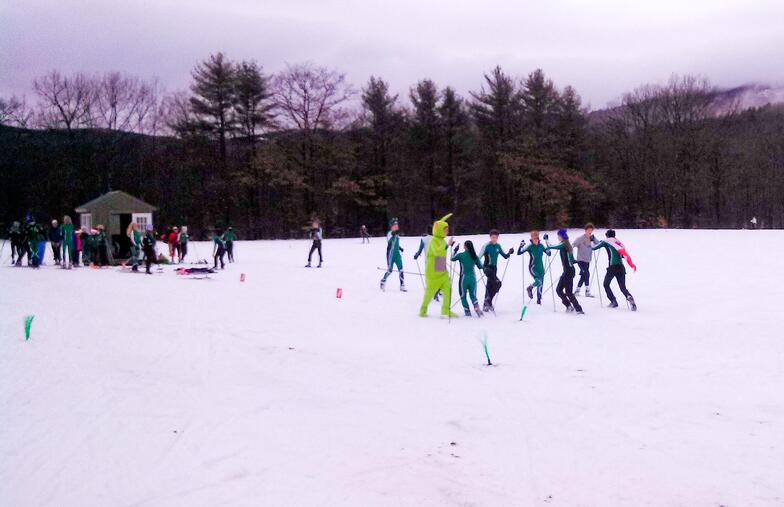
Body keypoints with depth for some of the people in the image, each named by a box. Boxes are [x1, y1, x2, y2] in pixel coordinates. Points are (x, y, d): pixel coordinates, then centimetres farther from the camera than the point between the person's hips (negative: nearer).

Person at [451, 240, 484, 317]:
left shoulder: (461, 255, -10)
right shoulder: (474, 256, -1)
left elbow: (452, 259, 7)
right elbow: (480, 267, 7)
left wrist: (455, 250, 18)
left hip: (464, 277, -3)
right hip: (473, 278, 3)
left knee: (463, 296, 12)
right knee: (473, 295, 13)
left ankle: (467, 311, 8)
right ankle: (477, 307, -10)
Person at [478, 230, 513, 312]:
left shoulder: (498, 246, 7)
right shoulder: (486, 246, -10)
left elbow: (505, 256, 14)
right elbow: (479, 257, -12)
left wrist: (509, 253, -4)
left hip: (494, 268, 6)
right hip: (487, 267, -6)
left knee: (490, 286, 11)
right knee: (497, 283, -22)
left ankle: (486, 305, 21)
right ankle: (489, 300, -11)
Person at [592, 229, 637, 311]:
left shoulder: (606, 241, 6)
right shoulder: (619, 241, 18)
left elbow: (594, 247, 14)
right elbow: (625, 254, 12)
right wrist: (631, 264, 10)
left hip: (612, 267, -4)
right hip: (621, 267, 4)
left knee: (606, 285, 15)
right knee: (623, 287, 7)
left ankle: (614, 301, 7)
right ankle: (629, 297, -22)